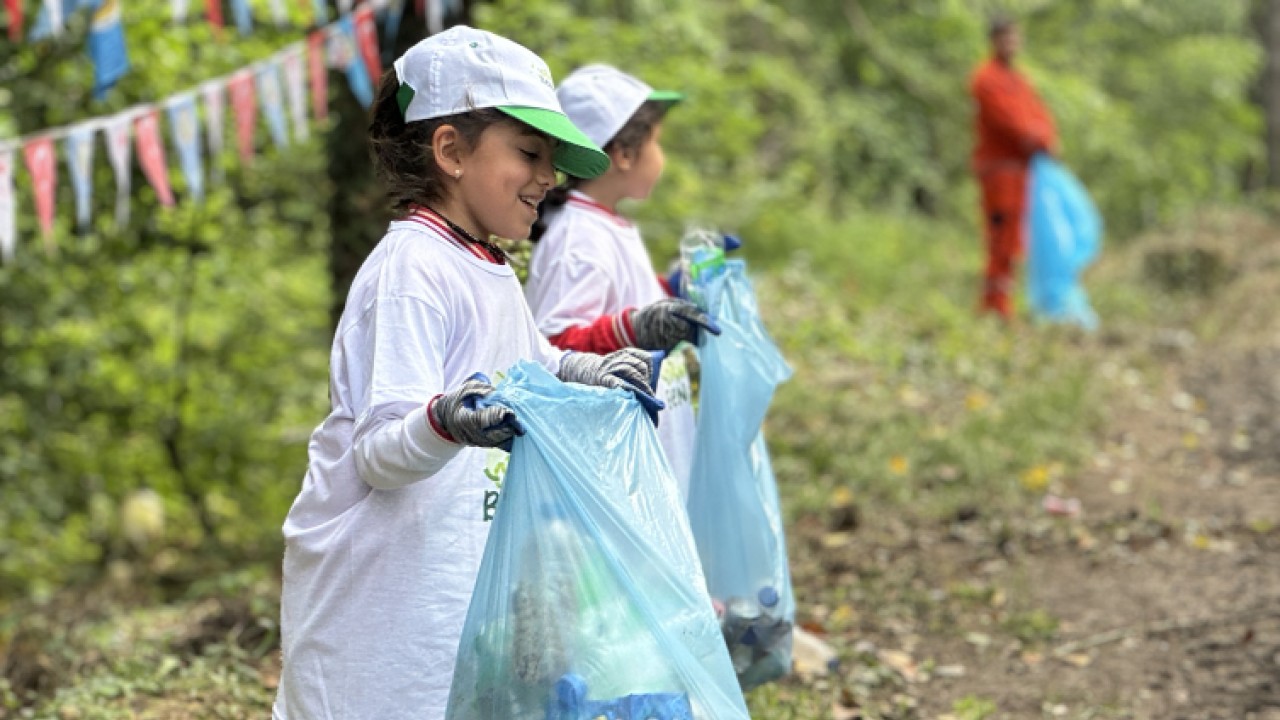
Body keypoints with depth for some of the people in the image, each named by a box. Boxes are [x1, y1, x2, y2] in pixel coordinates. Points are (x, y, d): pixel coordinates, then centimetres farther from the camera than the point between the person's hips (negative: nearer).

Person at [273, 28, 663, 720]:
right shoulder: (412, 269, -17)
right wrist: (443, 423, -44)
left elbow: (536, 367, 32)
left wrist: (602, 374, 14)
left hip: (460, 579, 9)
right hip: (383, 585, -9)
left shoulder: (489, 272, 11)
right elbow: (379, 451, -24)